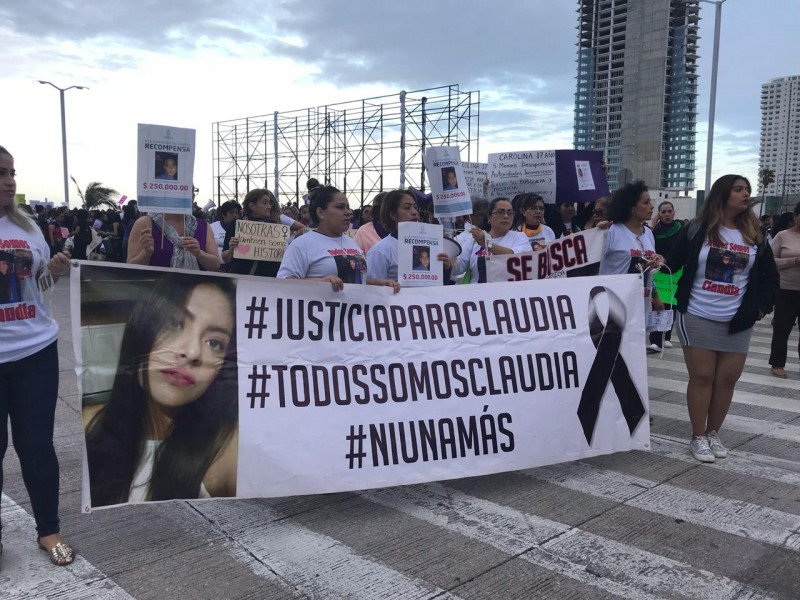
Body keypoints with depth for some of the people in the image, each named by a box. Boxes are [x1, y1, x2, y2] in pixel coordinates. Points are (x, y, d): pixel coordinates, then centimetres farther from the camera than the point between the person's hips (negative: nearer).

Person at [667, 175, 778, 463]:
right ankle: (698, 437, 12)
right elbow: (673, 265, -1)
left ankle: (714, 434, 23)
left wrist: (762, 306, 1)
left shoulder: (754, 235, 7)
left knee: (727, 378, 7)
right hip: (698, 318, -4)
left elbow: (770, 276, 12)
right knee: (702, 377, 0)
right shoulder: (696, 230, -4)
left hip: (737, 322, 4)